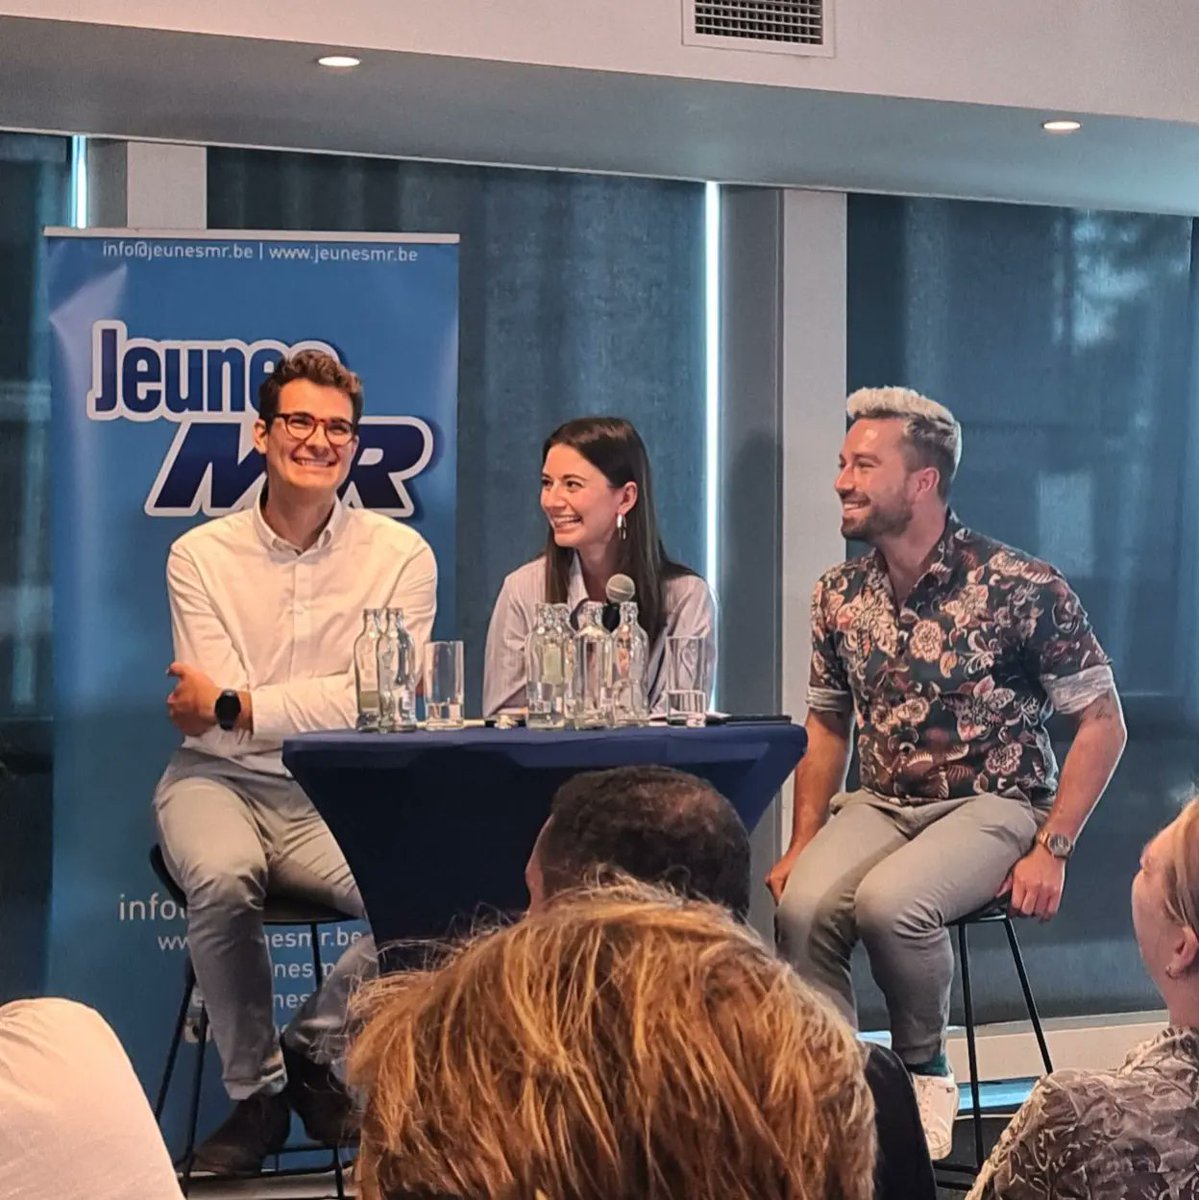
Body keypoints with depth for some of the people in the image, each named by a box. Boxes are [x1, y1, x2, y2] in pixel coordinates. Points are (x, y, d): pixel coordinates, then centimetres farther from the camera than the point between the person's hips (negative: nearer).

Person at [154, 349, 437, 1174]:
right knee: (223, 881, -34)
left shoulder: (400, 556, 2)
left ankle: (314, 1048, 1)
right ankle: (257, 1094, -9)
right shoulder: (202, 556, 4)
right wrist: (328, 703, -13)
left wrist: (237, 706, -9)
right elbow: (216, 729, -5)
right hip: (224, 783, 0)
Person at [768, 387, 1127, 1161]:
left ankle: (925, 1069, -6)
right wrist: (804, 842, 3)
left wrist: (1051, 850, -14)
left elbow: (1102, 724, -7)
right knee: (804, 904, -28)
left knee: (889, 901, -34)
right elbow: (827, 726, 16)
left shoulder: (1021, 588, -13)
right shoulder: (840, 596, 4)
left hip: (993, 807, -4)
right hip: (879, 806, 4)